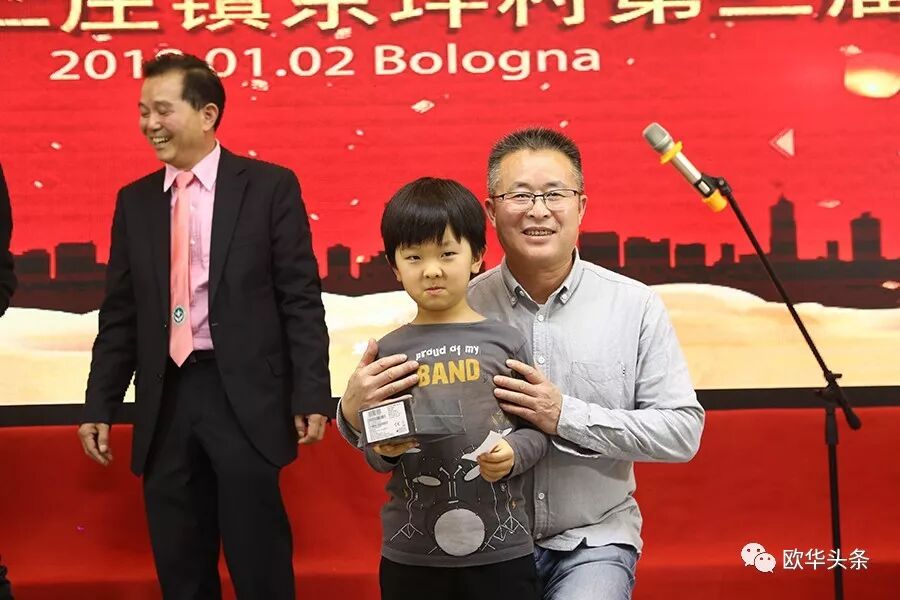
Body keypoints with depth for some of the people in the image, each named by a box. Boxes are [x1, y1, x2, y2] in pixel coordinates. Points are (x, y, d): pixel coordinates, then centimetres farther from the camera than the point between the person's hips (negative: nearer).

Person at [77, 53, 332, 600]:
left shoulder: (270, 186, -1)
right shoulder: (135, 200, 11)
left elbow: (302, 299, -4)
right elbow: (120, 313, 13)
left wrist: (311, 395, -10)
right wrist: (100, 406, 9)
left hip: (245, 396, -4)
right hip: (166, 399, 4)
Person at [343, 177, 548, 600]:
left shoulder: (504, 341, -1)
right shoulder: (389, 351, 2)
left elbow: (537, 427, 2)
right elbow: (375, 459, 8)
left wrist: (513, 453, -17)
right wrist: (383, 450, -13)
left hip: (500, 548, -1)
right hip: (411, 553, 1)